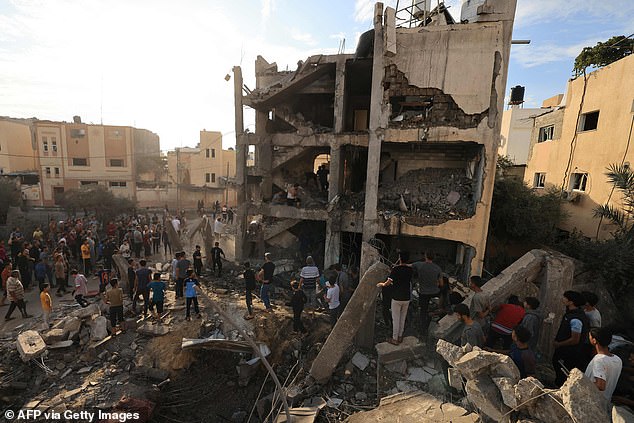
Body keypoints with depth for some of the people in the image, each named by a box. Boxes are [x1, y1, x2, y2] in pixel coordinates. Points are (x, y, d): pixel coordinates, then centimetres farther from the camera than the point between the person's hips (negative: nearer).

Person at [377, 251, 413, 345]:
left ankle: (395, 339, 15)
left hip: (397, 298, -5)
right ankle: (400, 336, 29)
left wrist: (382, 284, 3)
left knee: (396, 319, 7)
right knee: (403, 318, 18)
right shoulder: (410, 269, -3)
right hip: (407, 297, 5)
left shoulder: (396, 269, -18)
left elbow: (389, 282, -17)